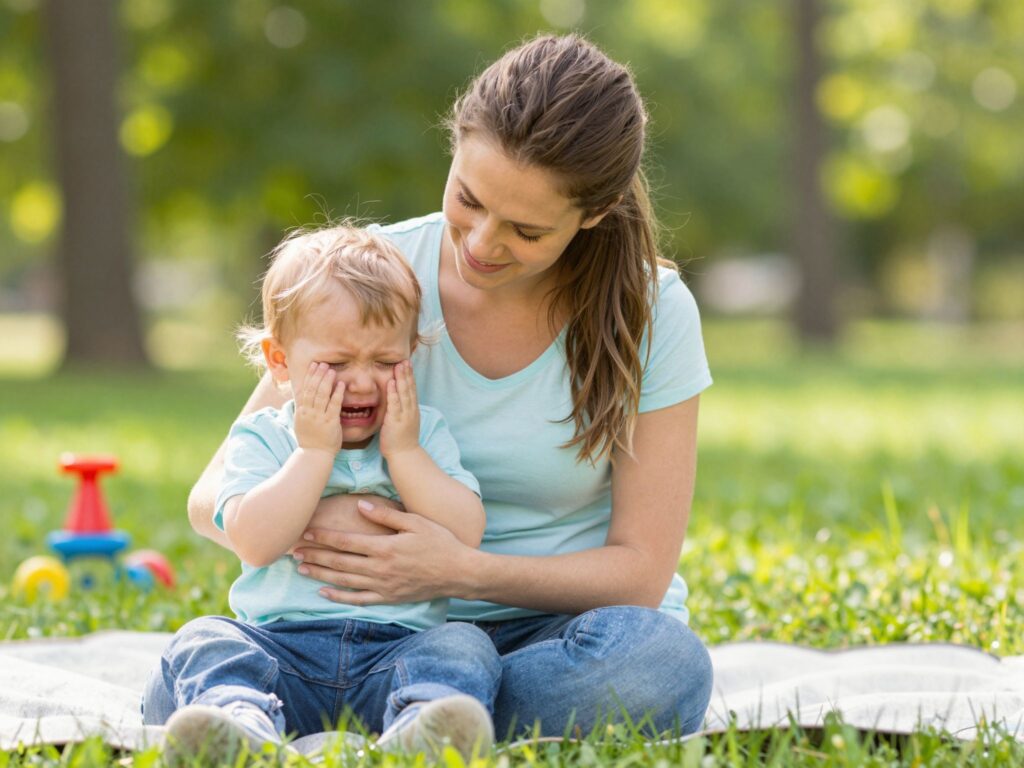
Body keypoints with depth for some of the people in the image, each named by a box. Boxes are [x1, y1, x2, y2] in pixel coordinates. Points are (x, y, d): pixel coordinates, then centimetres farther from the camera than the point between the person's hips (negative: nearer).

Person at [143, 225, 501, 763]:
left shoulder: (425, 432, 14)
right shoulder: (260, 437, 9)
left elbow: (465, 537, -2)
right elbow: (254, 541, -10)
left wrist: (403, 451, -5)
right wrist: (315, 451, -10)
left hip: (397, 646, 1)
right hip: (280, 648, 0)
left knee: (464, 645, -26)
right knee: (204, 640, -24)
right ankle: (242, 722, -56)